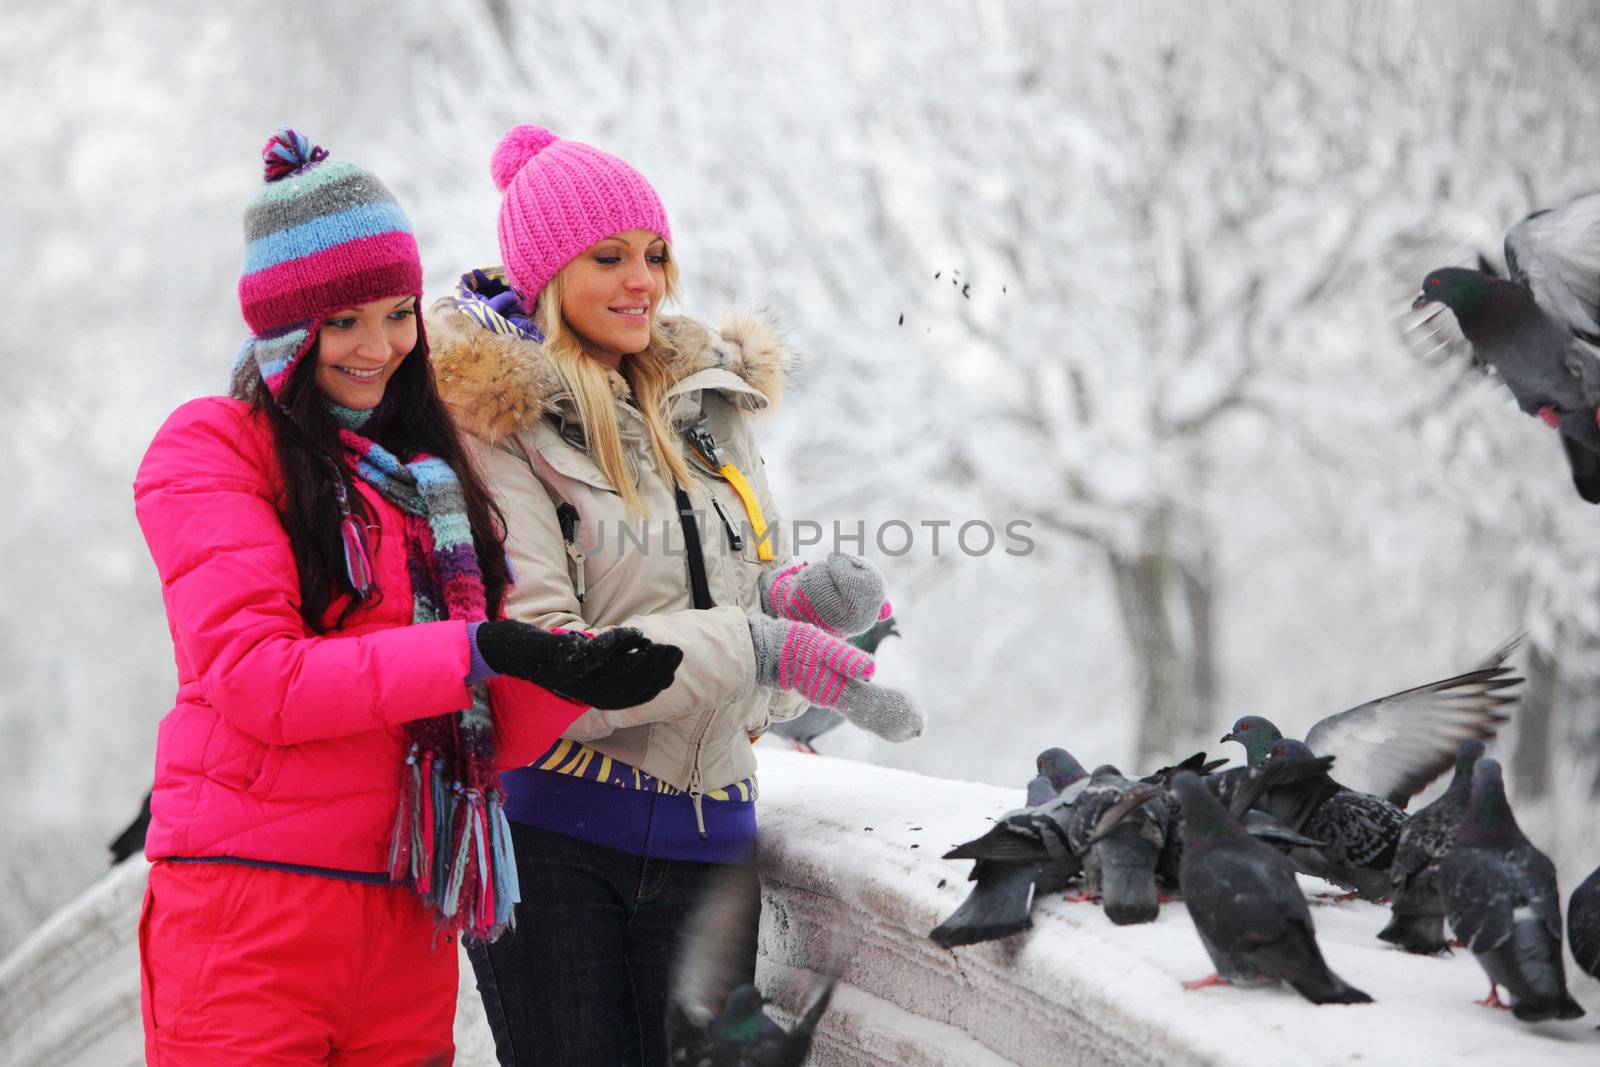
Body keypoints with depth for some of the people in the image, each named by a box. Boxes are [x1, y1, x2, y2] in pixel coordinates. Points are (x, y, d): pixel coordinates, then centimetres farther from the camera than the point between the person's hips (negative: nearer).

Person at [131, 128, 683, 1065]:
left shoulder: (426, 473, 18)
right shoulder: (210, 449, 1)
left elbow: (483, 734, 11)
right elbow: (255, 676, -13)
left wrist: (579, 673, -10)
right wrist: (477, 650, -17)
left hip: (407, 914, 6)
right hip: (253, 921, -5)